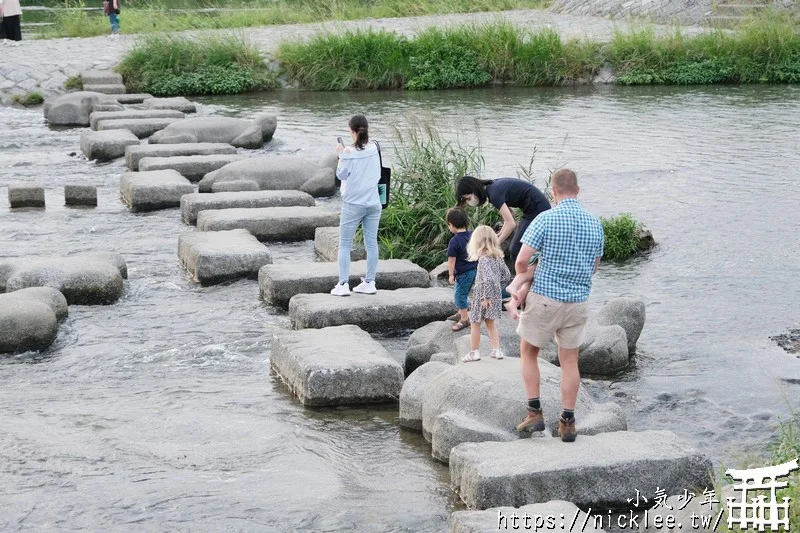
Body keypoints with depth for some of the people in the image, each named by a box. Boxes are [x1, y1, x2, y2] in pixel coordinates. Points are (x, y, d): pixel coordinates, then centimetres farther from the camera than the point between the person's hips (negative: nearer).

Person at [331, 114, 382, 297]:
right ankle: (369, 283, 15)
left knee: (345, 244, 4)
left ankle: (343, 284, 0)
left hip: (353, 203, -4)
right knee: (372, 243, 10)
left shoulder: (349, 153, -15)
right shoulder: (374, 149, -1)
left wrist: (341, 155, 5)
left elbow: (341, 174, -4)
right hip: (373, 203, 4)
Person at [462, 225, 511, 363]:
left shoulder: (483, 259, -22)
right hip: (496, 295, 7)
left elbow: (488, 278, -31)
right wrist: (497, 288, 15)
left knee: (475, 324, 9)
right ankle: (496, 350, 19)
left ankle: (474, 352, 16)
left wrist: (486, 296, -24)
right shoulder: (498, 257, 1)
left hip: (483, 296, -7)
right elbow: (506, 275, 9)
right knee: (490, 323, 21)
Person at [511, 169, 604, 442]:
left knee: (528, 352, 15)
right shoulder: (595, 223, 3)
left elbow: (521, 261, -14)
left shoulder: (546, 219, -12)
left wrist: (521, 277, 7)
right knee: (569, 361, 12)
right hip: (578, 301, 4)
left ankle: (535, 412, 9)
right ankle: (567, 422, 13)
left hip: (544, 298, -4)